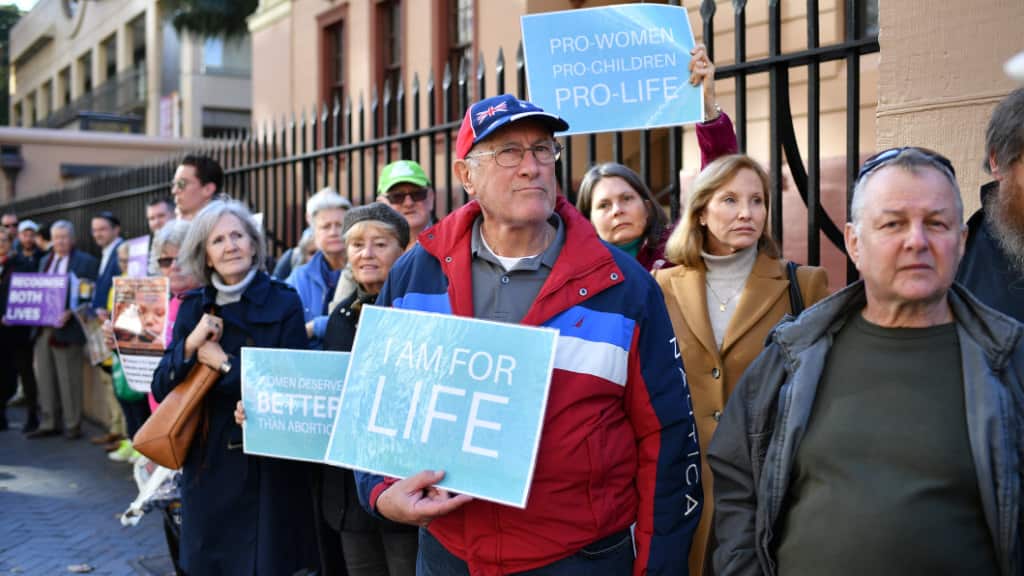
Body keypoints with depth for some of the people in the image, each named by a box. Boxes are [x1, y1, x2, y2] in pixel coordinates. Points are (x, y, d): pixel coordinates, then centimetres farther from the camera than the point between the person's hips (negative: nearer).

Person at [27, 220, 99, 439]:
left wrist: (70, 313, -20)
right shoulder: (45, 261, 18)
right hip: (43, 328, 6)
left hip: (66, 329, -6)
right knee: (44, 379, 10)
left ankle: (73, 425, 8)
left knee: (69, 380, -1)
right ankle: (47, 423, 18)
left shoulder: (86, 262, -3)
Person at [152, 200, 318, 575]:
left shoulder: (283, 303, -6)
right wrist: (191, 344, -12)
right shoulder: (193, 307, 6)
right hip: (206, 464, 4)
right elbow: (161, 390, 4)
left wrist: (225, 363, -13)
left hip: (266, 467, -4)